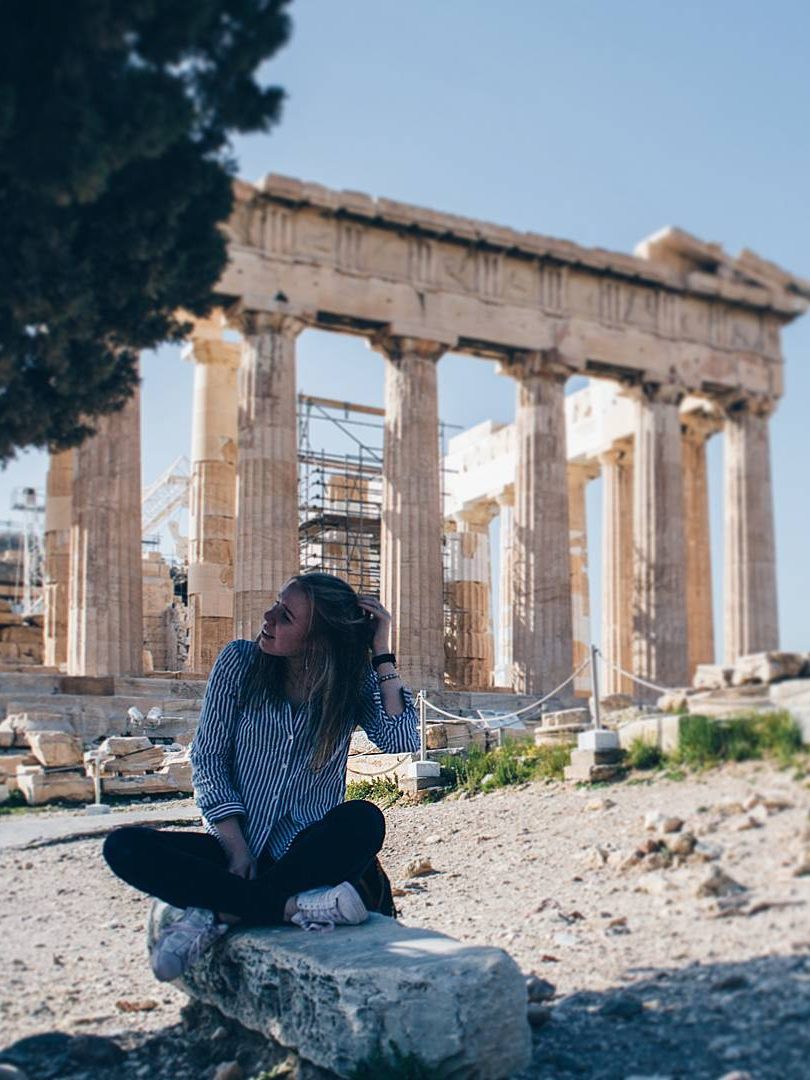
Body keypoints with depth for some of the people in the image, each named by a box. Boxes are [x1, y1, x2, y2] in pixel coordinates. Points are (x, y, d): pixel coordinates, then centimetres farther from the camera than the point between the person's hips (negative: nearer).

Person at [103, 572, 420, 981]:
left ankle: (219, 914, -27)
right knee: (125, 846, -23)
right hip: (237, 845, 1)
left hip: (310, 851, -1)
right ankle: (293, 906, -30)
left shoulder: (353, 681, 0)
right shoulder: (240, 661, 0)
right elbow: (208, 760, -2)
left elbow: (402, 741, -16)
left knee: (363, 820, -34)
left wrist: (382, 655, -12)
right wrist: (237, 850, -13)